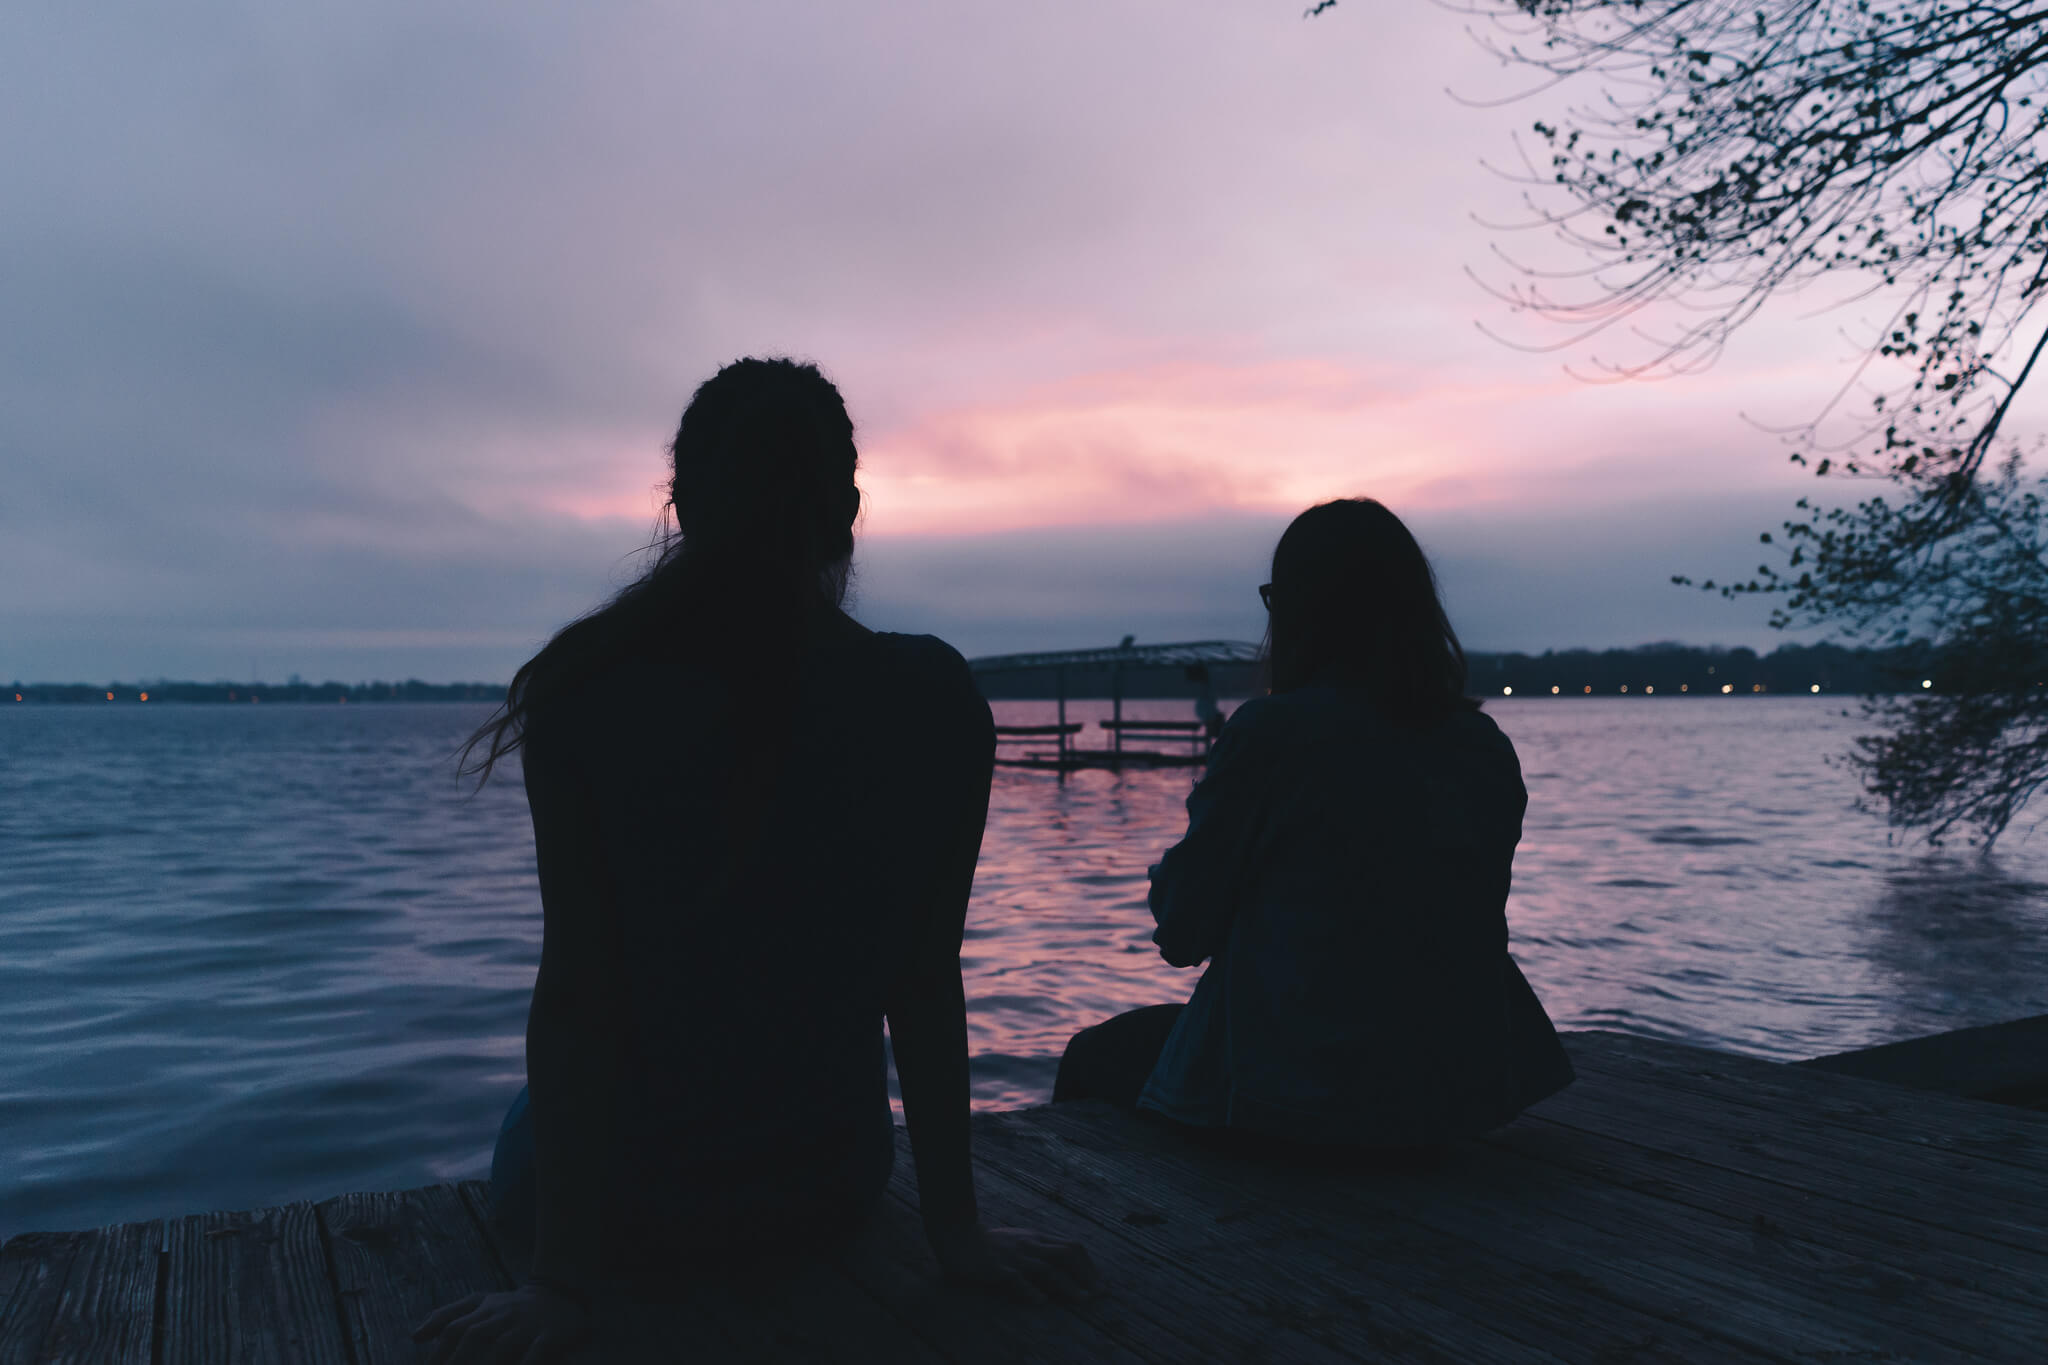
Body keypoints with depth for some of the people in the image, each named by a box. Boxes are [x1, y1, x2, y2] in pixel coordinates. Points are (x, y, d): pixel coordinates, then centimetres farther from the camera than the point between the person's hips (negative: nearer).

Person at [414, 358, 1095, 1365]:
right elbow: (926, 983, -9)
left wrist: (562, 1282, -10)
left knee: (528, 1132, 34)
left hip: (625, 1206, -1)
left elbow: (577, 993, -18)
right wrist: (955, 1230, 0)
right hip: (832, 1195, 2)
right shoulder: (937, 701, -13)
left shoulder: (590, 697, -18)